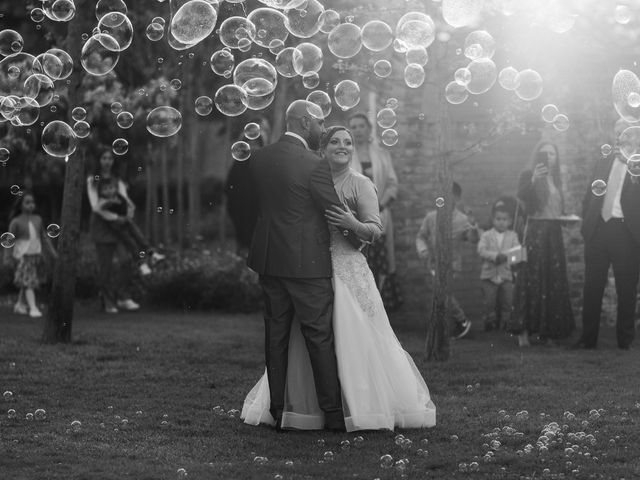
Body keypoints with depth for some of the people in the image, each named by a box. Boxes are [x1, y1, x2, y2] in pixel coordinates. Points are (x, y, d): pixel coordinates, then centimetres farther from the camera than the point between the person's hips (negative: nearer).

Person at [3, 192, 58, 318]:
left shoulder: (37, 220, 9)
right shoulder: (16, 222, -5)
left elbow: (44, 237, 16)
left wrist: (53, 252, 16)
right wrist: (7, 256, -7)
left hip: (37, 254, 5)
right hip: (23, 255, -5)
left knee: (30, 282, 12)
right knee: (28, 282, -13)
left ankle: (19, 305, 28)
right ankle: (33, 308, -21)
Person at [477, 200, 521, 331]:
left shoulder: (512, 236, 5)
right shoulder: (486, 235, 2)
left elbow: (517, 251, -4)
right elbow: (481, 250, -10)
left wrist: (506, 256, -25)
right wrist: (495, 256, -24)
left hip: (506, 274, 1)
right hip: (490, 274, -1)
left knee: (507, 301, 2)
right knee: (489, 301, 2)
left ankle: (505, 322, 15)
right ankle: (489, 321, 15)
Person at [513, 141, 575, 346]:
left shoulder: (556, 180, 19)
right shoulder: (528, 175, 0)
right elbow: (522, 195, -20)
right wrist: (533, 180, -36)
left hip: (554, 232, 6)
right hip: (535, 231, -6)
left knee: (554, 281, 3)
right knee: (531, 280, -11)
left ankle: (547, 331, 7)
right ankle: (523, 331, -11)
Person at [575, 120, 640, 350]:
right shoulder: (603, 161, 17)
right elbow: (590, 195, 20)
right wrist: (587, 223, 8)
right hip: (598, 228, 4)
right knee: (592, 287, 4)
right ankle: (588, 338, 9)